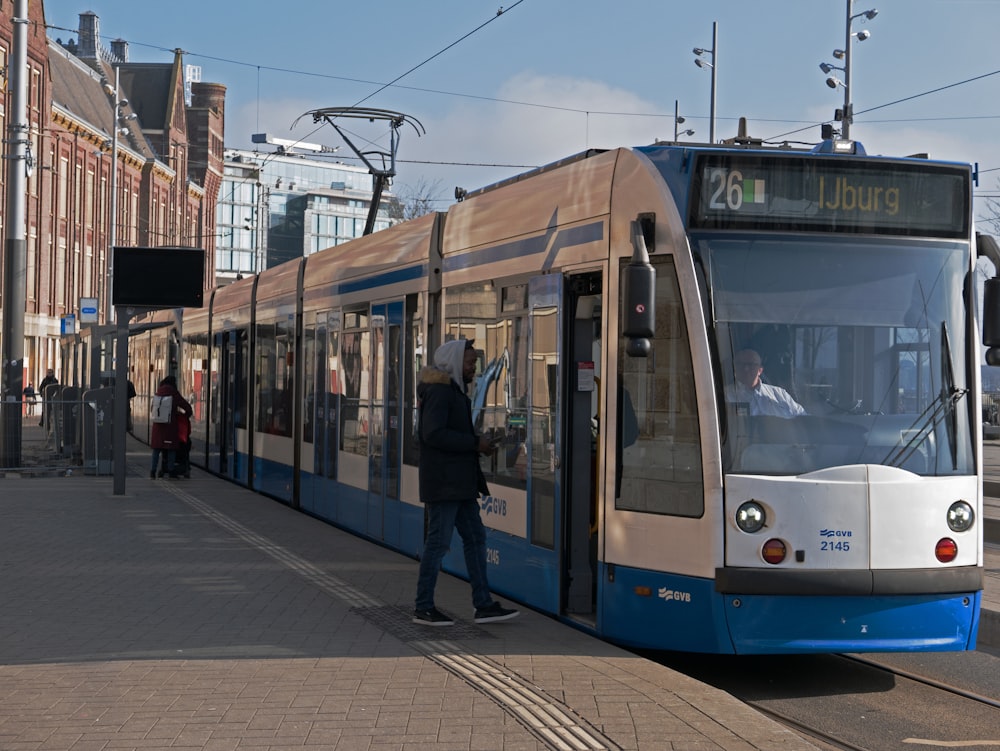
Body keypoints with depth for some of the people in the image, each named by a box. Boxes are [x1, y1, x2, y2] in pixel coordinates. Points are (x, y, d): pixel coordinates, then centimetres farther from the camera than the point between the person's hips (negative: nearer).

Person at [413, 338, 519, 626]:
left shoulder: (454, 391, 19)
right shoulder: (439, 391, -14)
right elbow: (433, 433, -24)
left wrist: (478, 443, 9)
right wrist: (475, 443, -20)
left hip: (461, 483, 10)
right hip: (444, 482, -10)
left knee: (475, 538, 10)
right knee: (438, 542, -4)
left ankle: (484, 605, 13)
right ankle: (423, 608, 4)